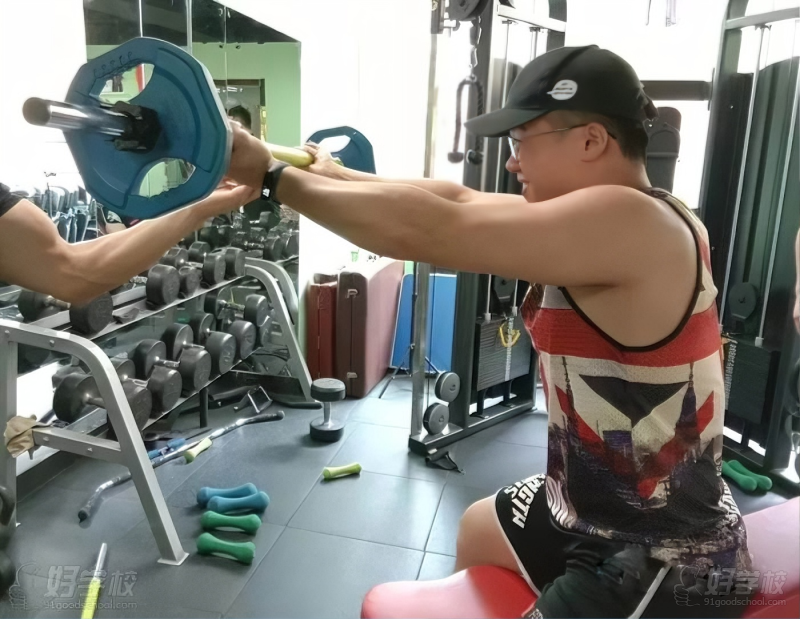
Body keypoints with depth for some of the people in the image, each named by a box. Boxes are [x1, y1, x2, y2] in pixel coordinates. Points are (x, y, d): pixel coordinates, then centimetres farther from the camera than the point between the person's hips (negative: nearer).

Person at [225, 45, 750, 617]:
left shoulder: (627, 221, -29)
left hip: (660, 558, -9)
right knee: (479, 529, 28)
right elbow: (459, 202, 4)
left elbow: (428, 230, -33)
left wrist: (271, 176, -22)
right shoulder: (605, 220, -1)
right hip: (595, 507, 9)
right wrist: (339, 178, 9)